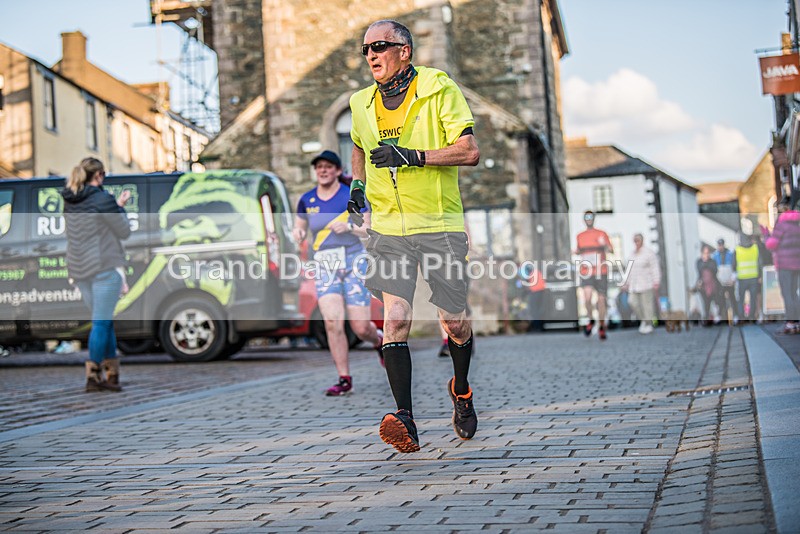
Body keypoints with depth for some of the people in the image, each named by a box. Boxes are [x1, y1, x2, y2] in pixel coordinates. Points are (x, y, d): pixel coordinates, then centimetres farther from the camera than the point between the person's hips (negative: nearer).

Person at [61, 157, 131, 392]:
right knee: (101, 323, -2)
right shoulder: (103, 199, -13)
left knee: (104, 321, 16)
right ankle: (93, 376, -2)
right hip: (104, 267, -7)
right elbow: (124, 232, -6)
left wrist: (115, 205, 17)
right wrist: (120, 206, 8)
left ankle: (111, 374, 18)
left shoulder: (70, 202, 9)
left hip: (79, 269, 7)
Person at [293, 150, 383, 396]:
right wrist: (298, 233, -7)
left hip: (354, 260, -2)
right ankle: (344, 380, -4)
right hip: (324, 265, 3)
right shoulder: (307, 200, 7)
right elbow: (300, 230, 17)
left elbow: (368, 230, -4)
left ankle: (379, 340, 34)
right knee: (333, 323, -13)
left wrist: (349, 226, -23)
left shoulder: (352, 195, -2)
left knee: (360, 327, -3)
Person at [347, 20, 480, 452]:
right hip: (388, 226, 3)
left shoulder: (439, 89, -6)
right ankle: (405, 420, -16)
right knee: (395, 318, -14)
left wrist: (413, 155, -20)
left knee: (453, 322, 6)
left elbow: (469, 152, -12)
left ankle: (461, 391, 35)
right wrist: (357, 184, 14)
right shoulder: (361, 104, 9)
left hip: (440, 225, -2)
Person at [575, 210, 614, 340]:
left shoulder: (601, 234, 5)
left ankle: (601, 327, 17)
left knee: (601, 300, 2)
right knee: (587, 298, -18)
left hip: (601, 272, -1)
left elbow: (610, 250, 0)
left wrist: (606, 247, -23)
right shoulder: (580, 236, 12)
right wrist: (576, 252, 3)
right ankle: (591, 320, 7)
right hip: (586, 272, 1)